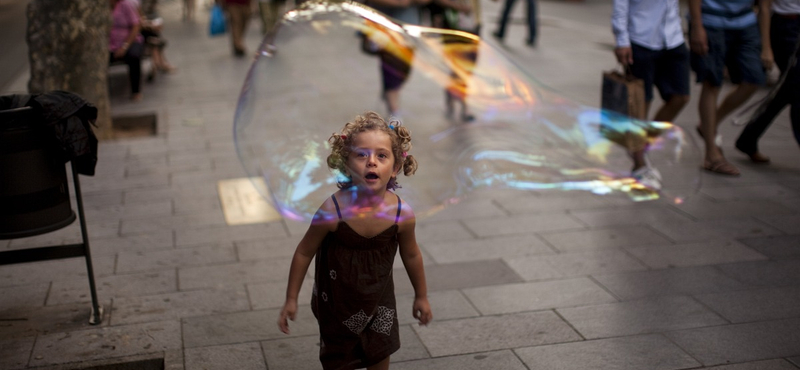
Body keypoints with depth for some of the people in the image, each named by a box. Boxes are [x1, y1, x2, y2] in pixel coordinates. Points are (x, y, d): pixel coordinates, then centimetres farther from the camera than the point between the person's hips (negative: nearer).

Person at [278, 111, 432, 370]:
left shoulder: (402, 214, -23)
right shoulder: (332, 211, -30)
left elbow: (411, 255, -4)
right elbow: (305, 252, -15)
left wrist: (421, 296, 9)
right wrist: (291, 299, -8)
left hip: (378, 297, 2)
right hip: (337, 298, -2)